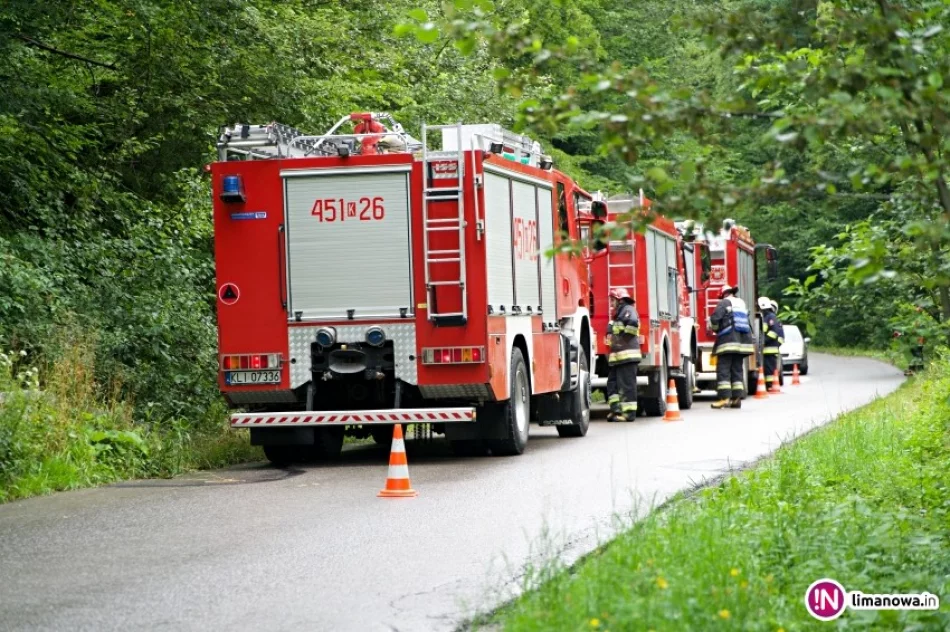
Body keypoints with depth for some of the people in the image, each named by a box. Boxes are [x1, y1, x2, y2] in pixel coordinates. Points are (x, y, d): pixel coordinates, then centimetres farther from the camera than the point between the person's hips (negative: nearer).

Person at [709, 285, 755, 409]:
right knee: (737, 369, 9)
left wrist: (714, 329, 9)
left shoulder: (725, 303, -1)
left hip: (728, 340, -7)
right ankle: (737, 398, 5)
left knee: (723, 369, -8)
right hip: (743, 341, 7)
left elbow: (715, 318, -10)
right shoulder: (742, 303, 21)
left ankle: (724, 397, -16)